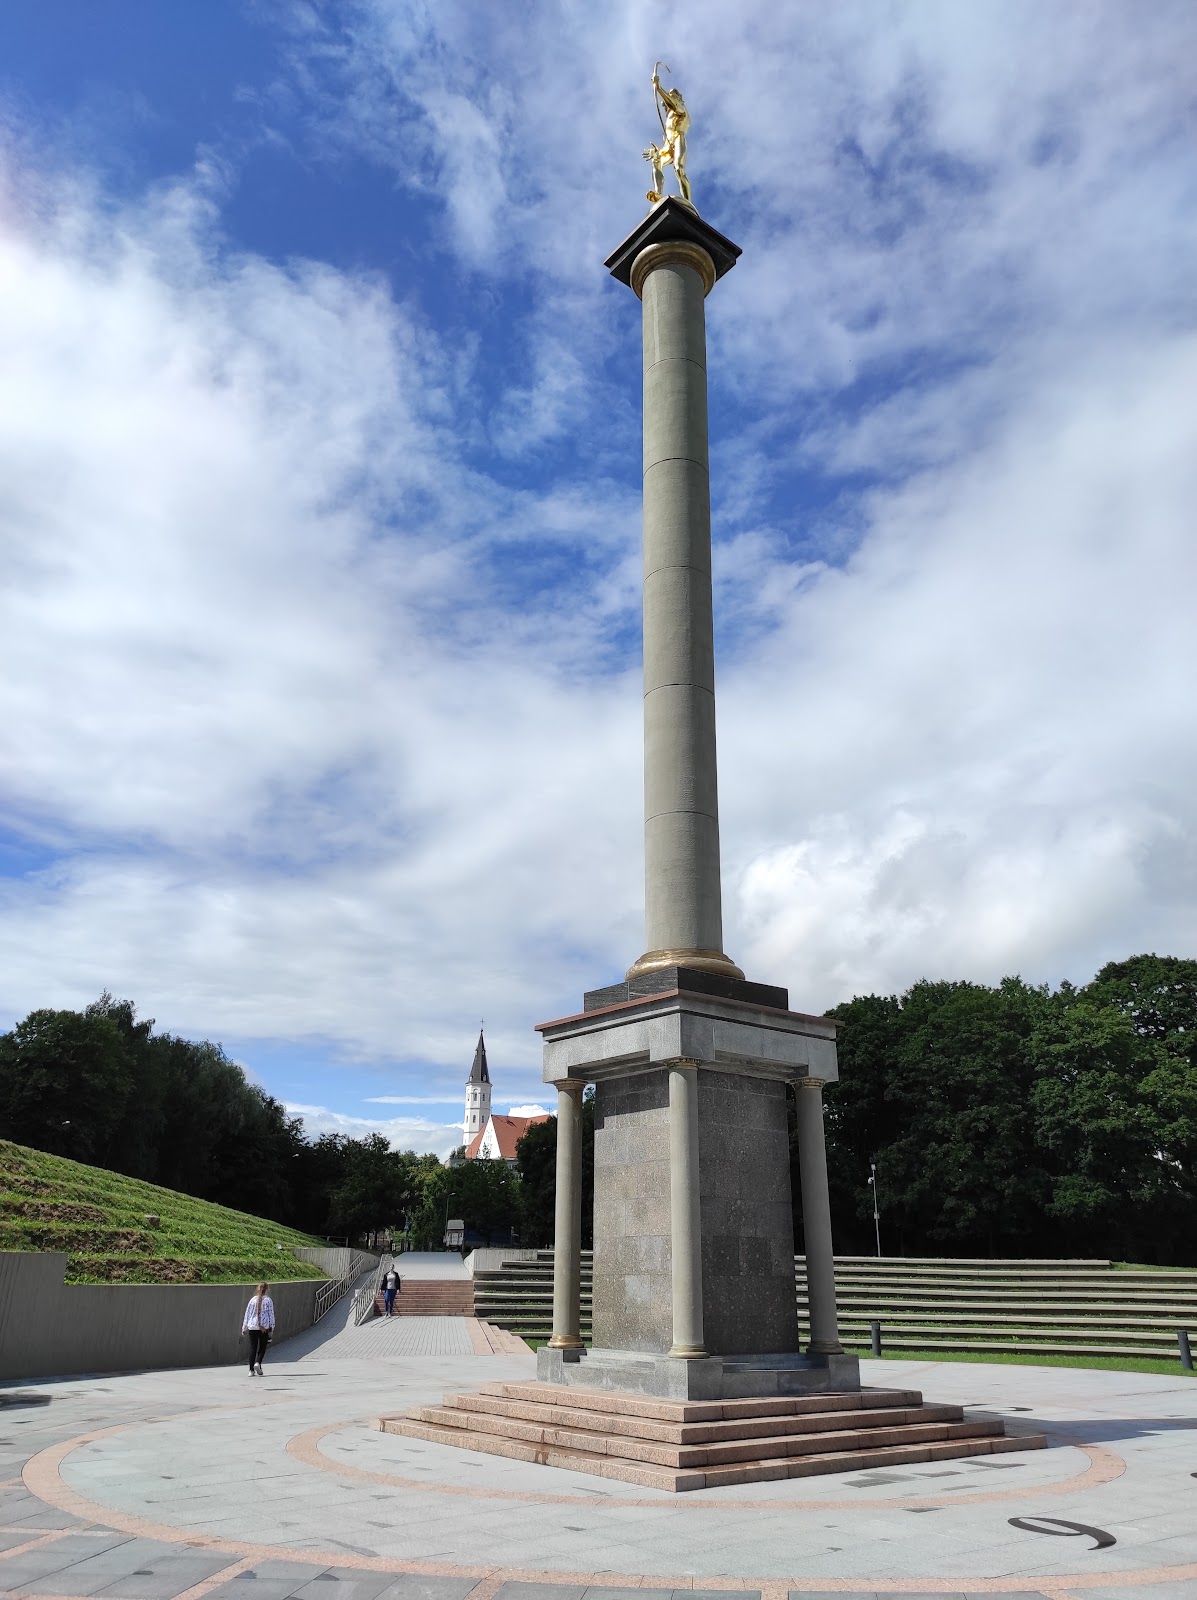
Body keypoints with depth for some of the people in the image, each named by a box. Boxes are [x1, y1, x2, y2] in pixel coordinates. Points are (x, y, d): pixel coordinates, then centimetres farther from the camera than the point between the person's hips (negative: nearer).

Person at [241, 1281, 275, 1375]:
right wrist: (271, 1327, 4)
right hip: (264, 1327, -2)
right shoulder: (268, 1300, 1)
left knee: (252, 1348, 6)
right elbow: (271, 1314, 0)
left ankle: (251, 1370, 2)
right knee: (262, 1348, 8)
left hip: (252, 1327, 2)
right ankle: (257, 1362, -16)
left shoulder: (253, 1300, 7)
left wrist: (244, 1327, 15)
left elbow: (247, 1314, 9)